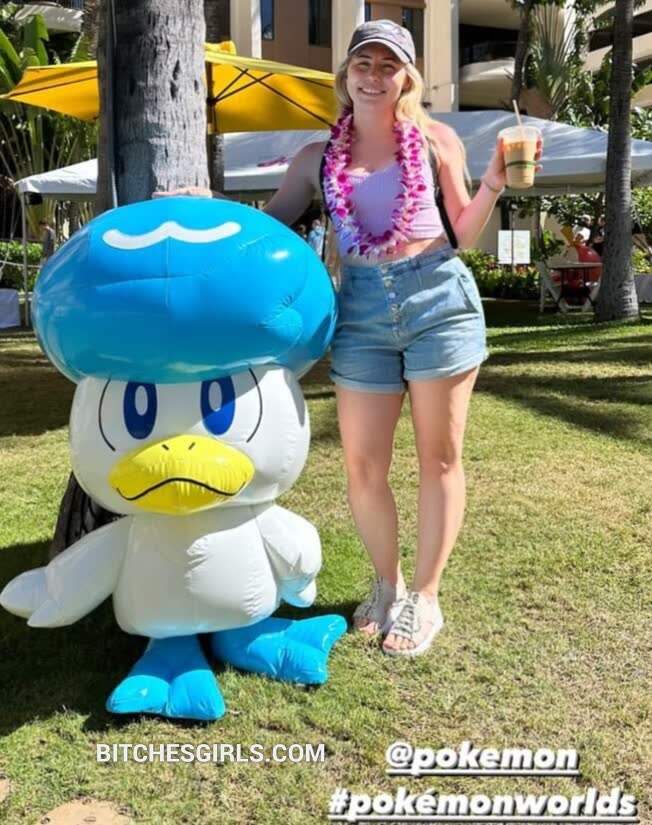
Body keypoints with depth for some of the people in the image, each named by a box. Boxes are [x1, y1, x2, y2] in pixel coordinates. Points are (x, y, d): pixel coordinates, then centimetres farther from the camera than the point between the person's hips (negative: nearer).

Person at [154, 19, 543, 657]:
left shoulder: (436, 140, 5)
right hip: (362, 310, 2)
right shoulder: (318, 159, 9)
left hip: (440, 298, -2)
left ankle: (425, 597, 20)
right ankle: (387, 586, 28)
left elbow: (462, 235, 8)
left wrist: (492, 185, -8)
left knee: (439, 456, 5)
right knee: (362, 465, 4)